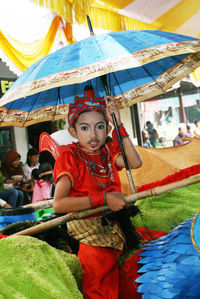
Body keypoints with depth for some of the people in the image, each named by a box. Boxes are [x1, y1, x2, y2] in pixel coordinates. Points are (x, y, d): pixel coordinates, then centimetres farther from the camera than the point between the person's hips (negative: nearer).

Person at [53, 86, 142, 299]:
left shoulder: (108, 150, 9)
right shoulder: (69, 156, -7)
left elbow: (135, 163, -10)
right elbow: (58, 204, -19)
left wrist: (119, 124, -10)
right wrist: (104, 198, -22)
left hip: (113, 223, 4)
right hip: (86, 224, -4)